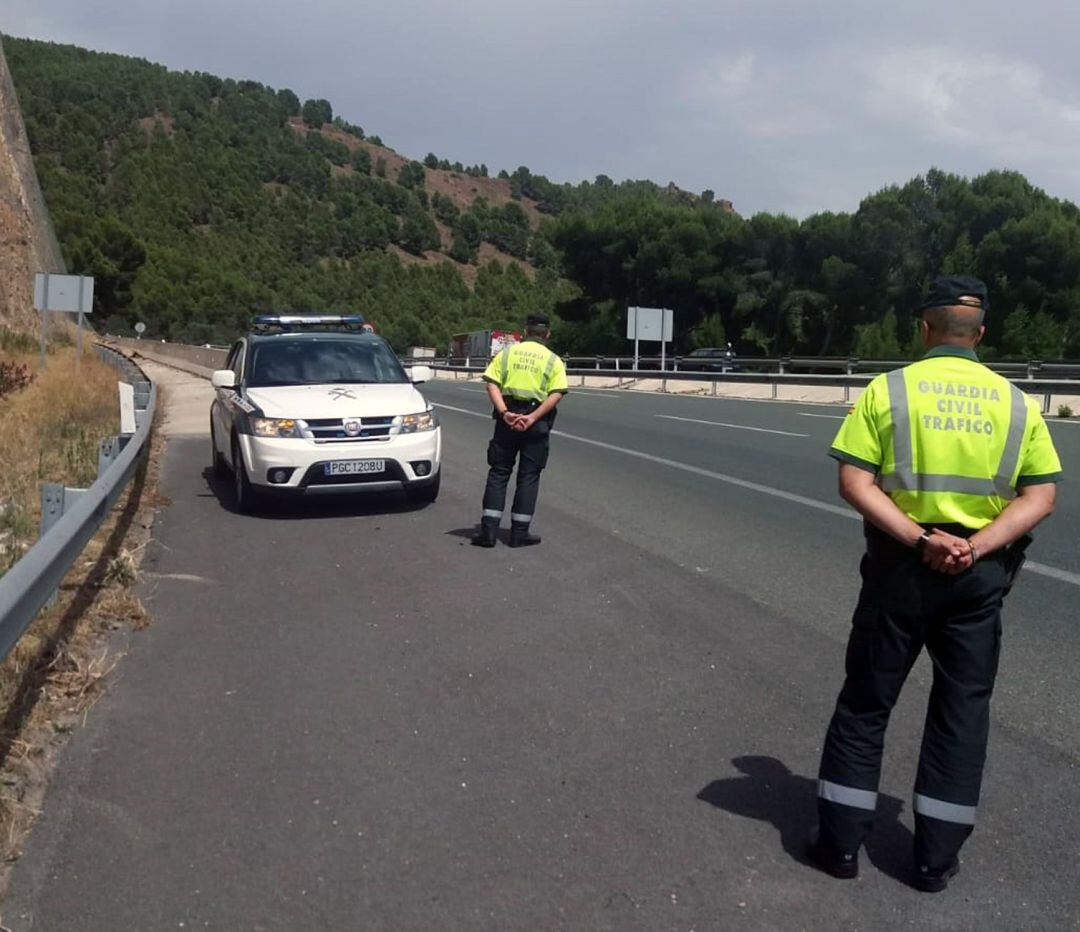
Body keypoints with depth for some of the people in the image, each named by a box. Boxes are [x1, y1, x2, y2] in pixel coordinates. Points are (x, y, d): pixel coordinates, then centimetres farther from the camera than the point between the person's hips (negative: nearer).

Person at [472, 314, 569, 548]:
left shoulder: (507, 353, 7)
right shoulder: (553, 360, 4)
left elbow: (492, 384, -5)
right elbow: (557, 394, -10)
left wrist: (504, 413, -14)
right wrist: (532, 418, -16)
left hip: (508, 418, 1)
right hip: (537, 423, -1)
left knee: (498, 472, 8)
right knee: (528, 476, 7)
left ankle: (488, 529, 4)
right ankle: (519, 532, 9)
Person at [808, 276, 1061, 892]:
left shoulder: (888, 390, -6)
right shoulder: (1016, 402, 2)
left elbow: (856, 483, -14)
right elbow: (1040, 497, -3)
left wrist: (920, 539, -16)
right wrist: (976, 547, -12)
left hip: (901, 566, -1)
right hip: (980, 574, 2)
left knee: (864, 704, 12)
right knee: (962, 711, 13)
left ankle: (841, 841, 20)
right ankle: (937, 858, 21)